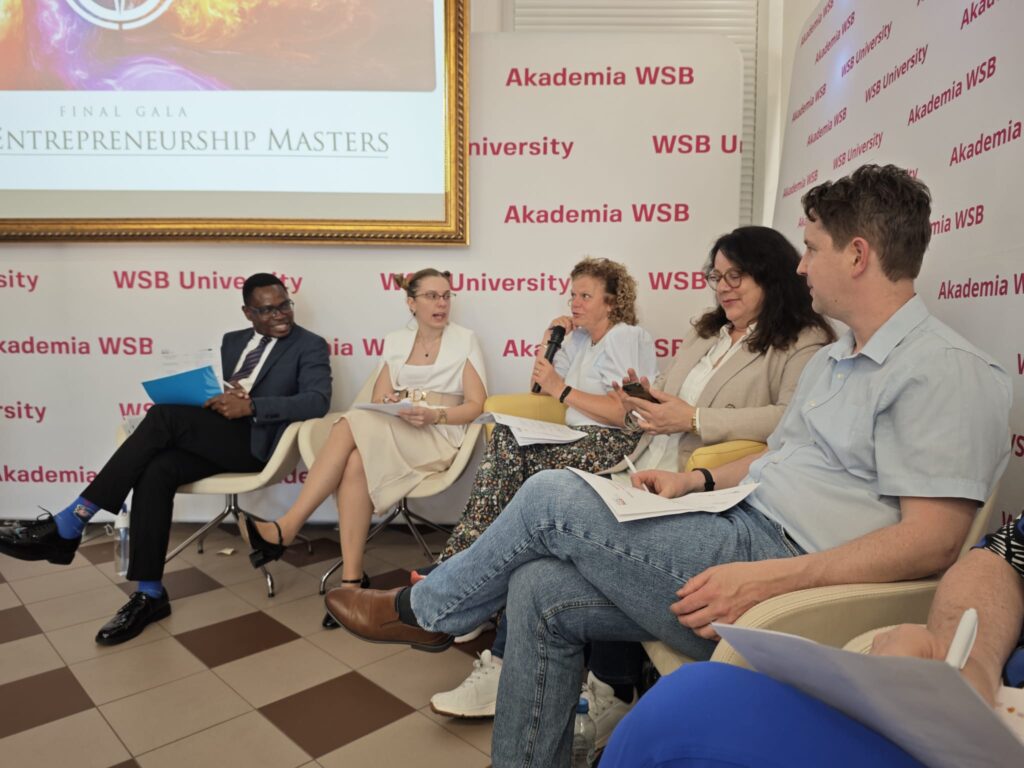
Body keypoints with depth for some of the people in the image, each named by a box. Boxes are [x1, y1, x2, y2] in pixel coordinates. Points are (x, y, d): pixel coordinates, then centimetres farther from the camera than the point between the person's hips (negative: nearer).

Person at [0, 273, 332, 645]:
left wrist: (251, 405, -24)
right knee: (155, 471, -25)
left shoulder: (310, 346, 2)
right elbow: (207, 388, 21)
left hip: (253, 440, -6)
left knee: (164, 415, -27)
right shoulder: (233, 340, 22)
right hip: (212, 435, 6)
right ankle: (150, 594, -17)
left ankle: (67, 525, -22)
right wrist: (218, 394, -4)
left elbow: (317, 401, -15)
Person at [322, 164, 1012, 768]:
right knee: (540, 591, -5)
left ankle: (424, 610, 11)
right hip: (745, 532, 9)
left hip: (779, 558, -9)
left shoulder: (947, 371, -10)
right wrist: (698, 480, 8)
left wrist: (776, 577, -26)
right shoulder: (832, 360, 20)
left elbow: (932, 541, -18)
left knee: (553, 497, -13)